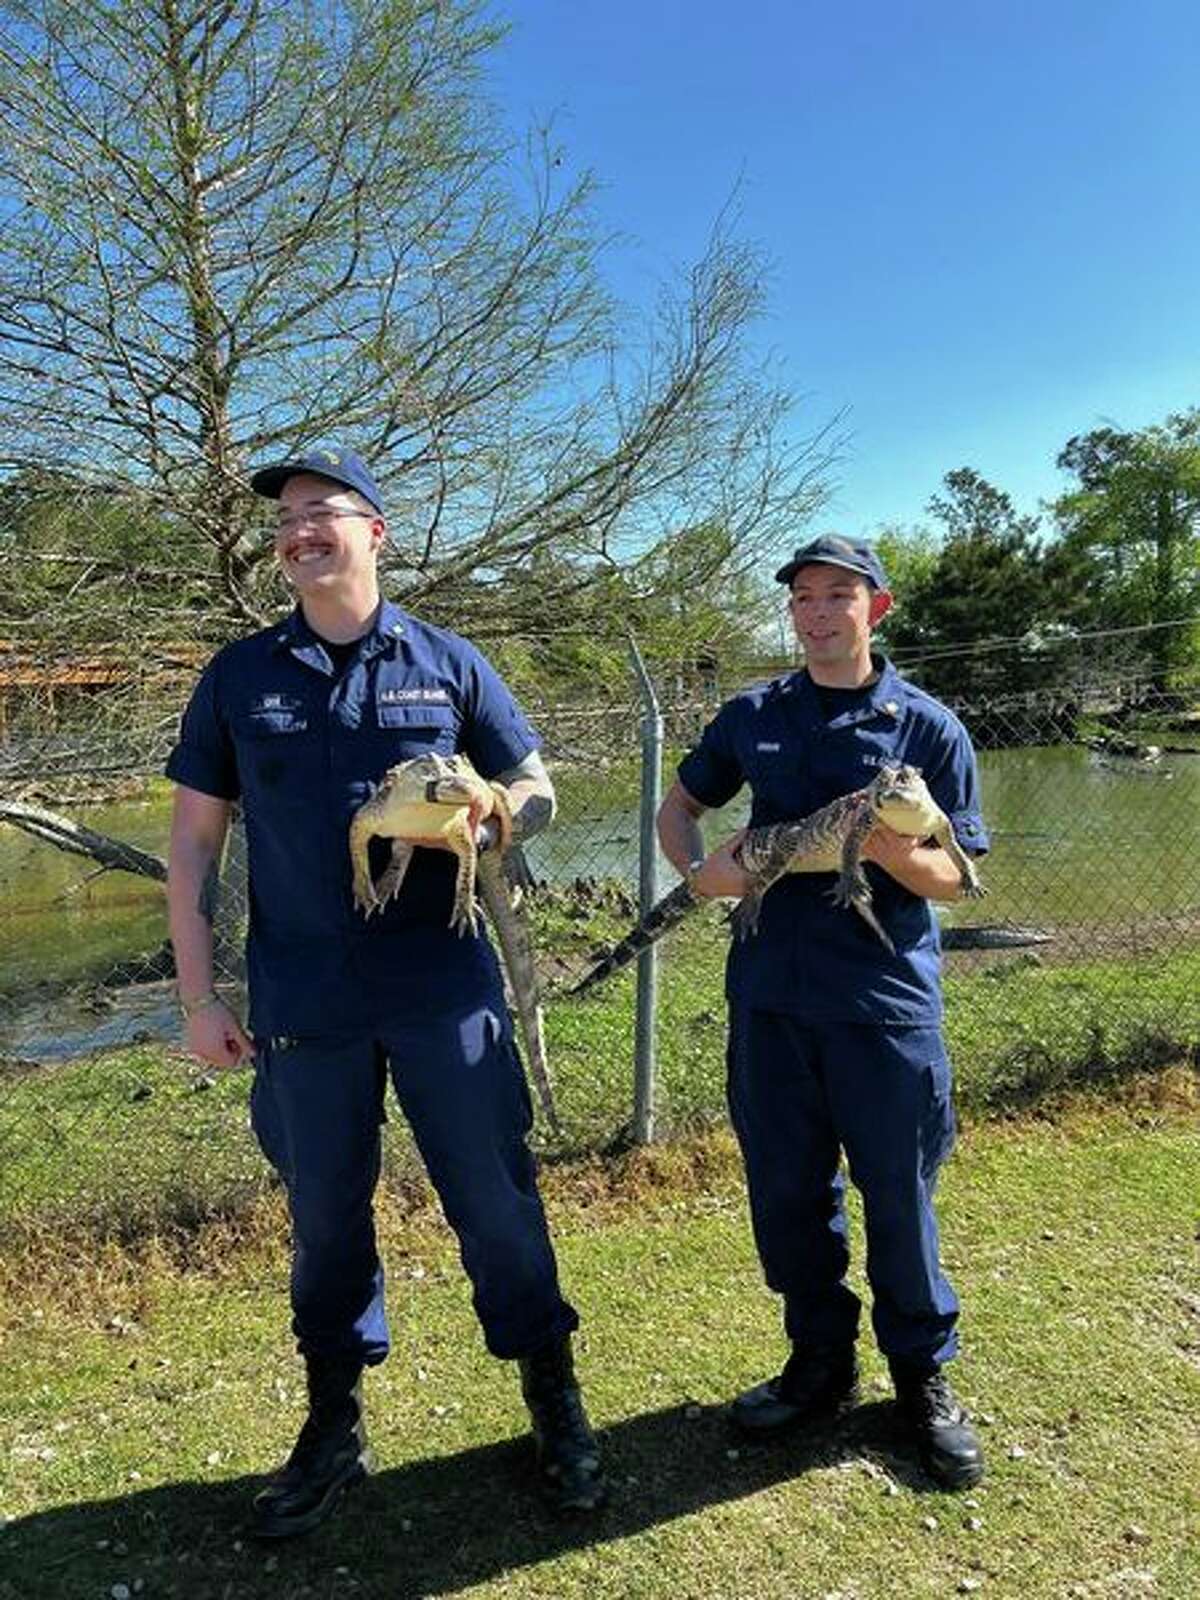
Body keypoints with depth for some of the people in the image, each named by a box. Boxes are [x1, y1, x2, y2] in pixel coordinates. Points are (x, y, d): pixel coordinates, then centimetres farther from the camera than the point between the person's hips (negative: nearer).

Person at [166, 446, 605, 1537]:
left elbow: (536, 790, 7)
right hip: (301, 1002, 1)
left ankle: (553, 1406, 28)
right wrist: (199, 996, 2)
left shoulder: (448, 663, 4)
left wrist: (487, 816, -16)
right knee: (324, 1215, 14)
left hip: (444, 987, -1)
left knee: (496, 1199, 7)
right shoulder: (239, 675, 5)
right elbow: (194, 841, 6)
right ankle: (334, 1427, 35)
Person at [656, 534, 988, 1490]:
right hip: (769, 996, 3)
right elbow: (680, 806, 18)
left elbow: (953, 879, -2)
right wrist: (701, 867, -4)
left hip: (886, 1000, -3)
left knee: (899, 1197, 8)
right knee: (785, 1194, 13)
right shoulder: (754, 717, 8)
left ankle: (923, 1375, 31)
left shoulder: (926, 726, -1)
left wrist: (887, 846, -23)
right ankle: (821, 1360, 34)